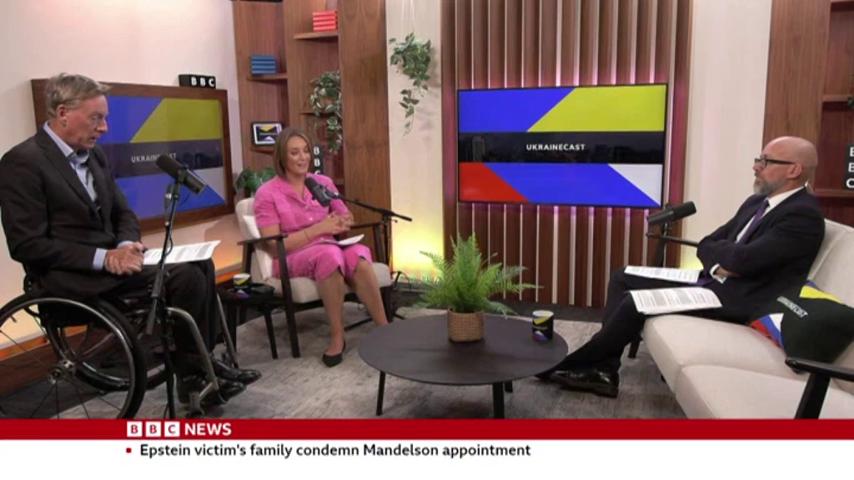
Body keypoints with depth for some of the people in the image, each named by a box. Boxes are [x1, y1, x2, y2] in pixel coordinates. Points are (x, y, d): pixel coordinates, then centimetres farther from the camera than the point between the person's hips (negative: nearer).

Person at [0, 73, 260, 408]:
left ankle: (201, 362, -2)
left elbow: (122, 213, 14)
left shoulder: (94, 155, 11)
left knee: (201, 265, -9)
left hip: (109, 259, 8)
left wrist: (126, 246, -9)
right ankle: (192, 374, -6)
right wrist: (104, 258, -22)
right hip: (70, 275, -8)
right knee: (185, 276, -22)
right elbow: (27, 245, -18)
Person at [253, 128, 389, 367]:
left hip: (331, 250, 3)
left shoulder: (324, 182, 10)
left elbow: (348, 221, 13)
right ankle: (337, 337, -28)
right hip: (292, 259, -3)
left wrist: (341, 224, -14)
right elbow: (273, 246, -10)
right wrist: (319, 229, -17)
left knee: (357, 255, -33)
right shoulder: (267, 193, -2)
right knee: (329, 253, -38)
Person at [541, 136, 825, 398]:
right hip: (710, 282, 10)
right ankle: (604, 370, -5)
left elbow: (744, 260, -25)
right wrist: (718, 265, -10)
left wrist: (721, 249, -3)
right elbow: (706, 244, 13)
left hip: (737, 299, -10)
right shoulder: (757, 202, 15)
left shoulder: (804, 215, -14)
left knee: (635, 301, -21)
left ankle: (573, 365, -3)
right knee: (622, 280, 1)